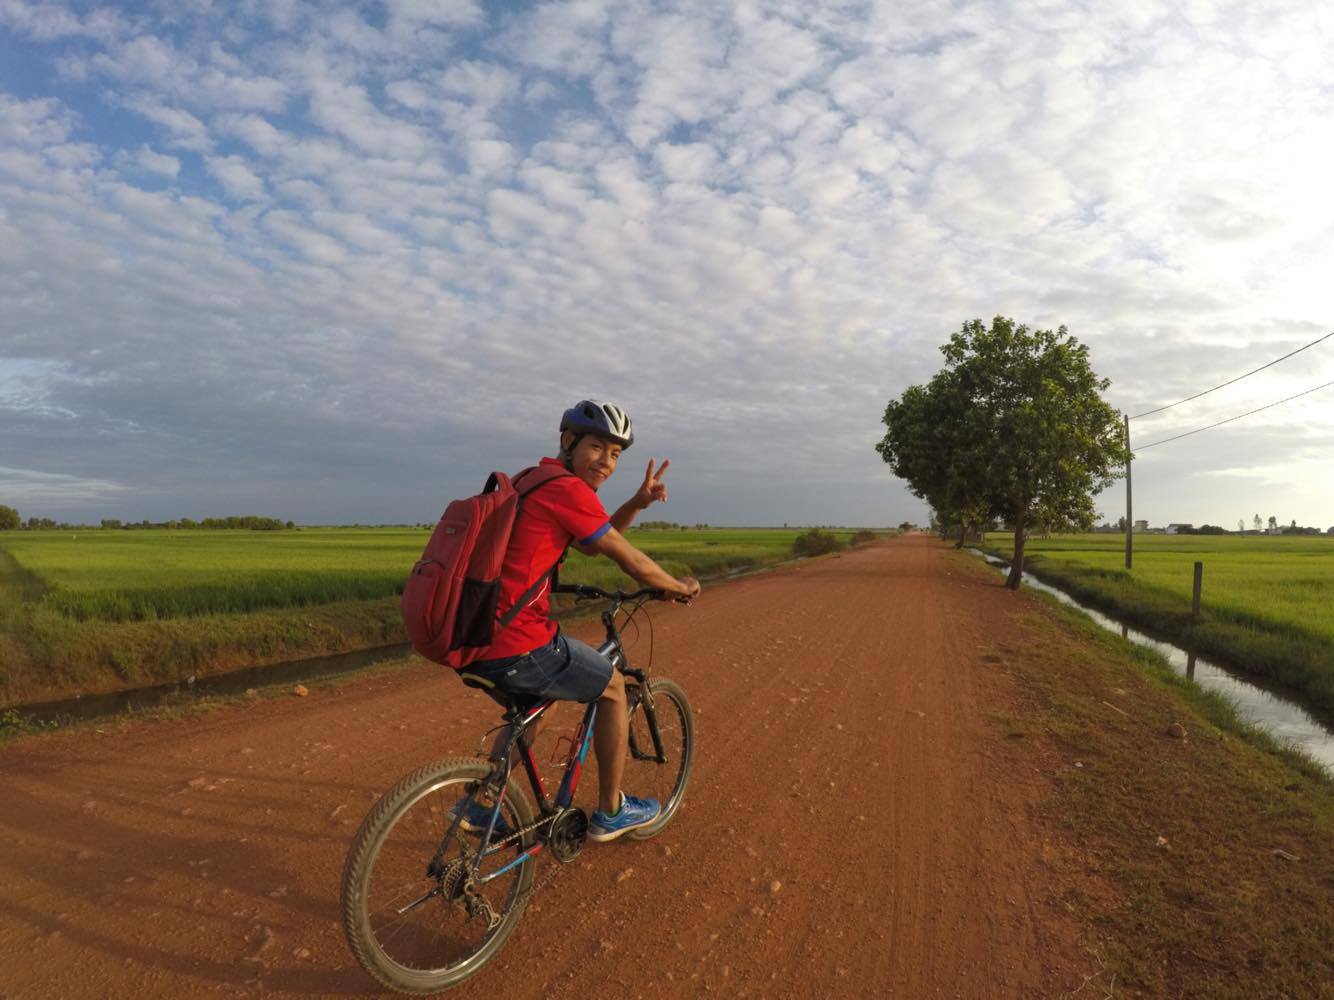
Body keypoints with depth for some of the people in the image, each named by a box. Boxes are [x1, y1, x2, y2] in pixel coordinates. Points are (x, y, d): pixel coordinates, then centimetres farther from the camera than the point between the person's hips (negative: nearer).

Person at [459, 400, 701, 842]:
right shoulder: (569, 490, -13)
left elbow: (594, 544, 25)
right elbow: (631, 561, -6)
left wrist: (637, 502, 14)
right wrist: (680, 587, 12)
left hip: (476, 643, 9)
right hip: (520, 651, -9)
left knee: (532, 698, 36)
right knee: (613, 688, 14)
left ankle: (483, 802, 36)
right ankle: (610, 811, 28)